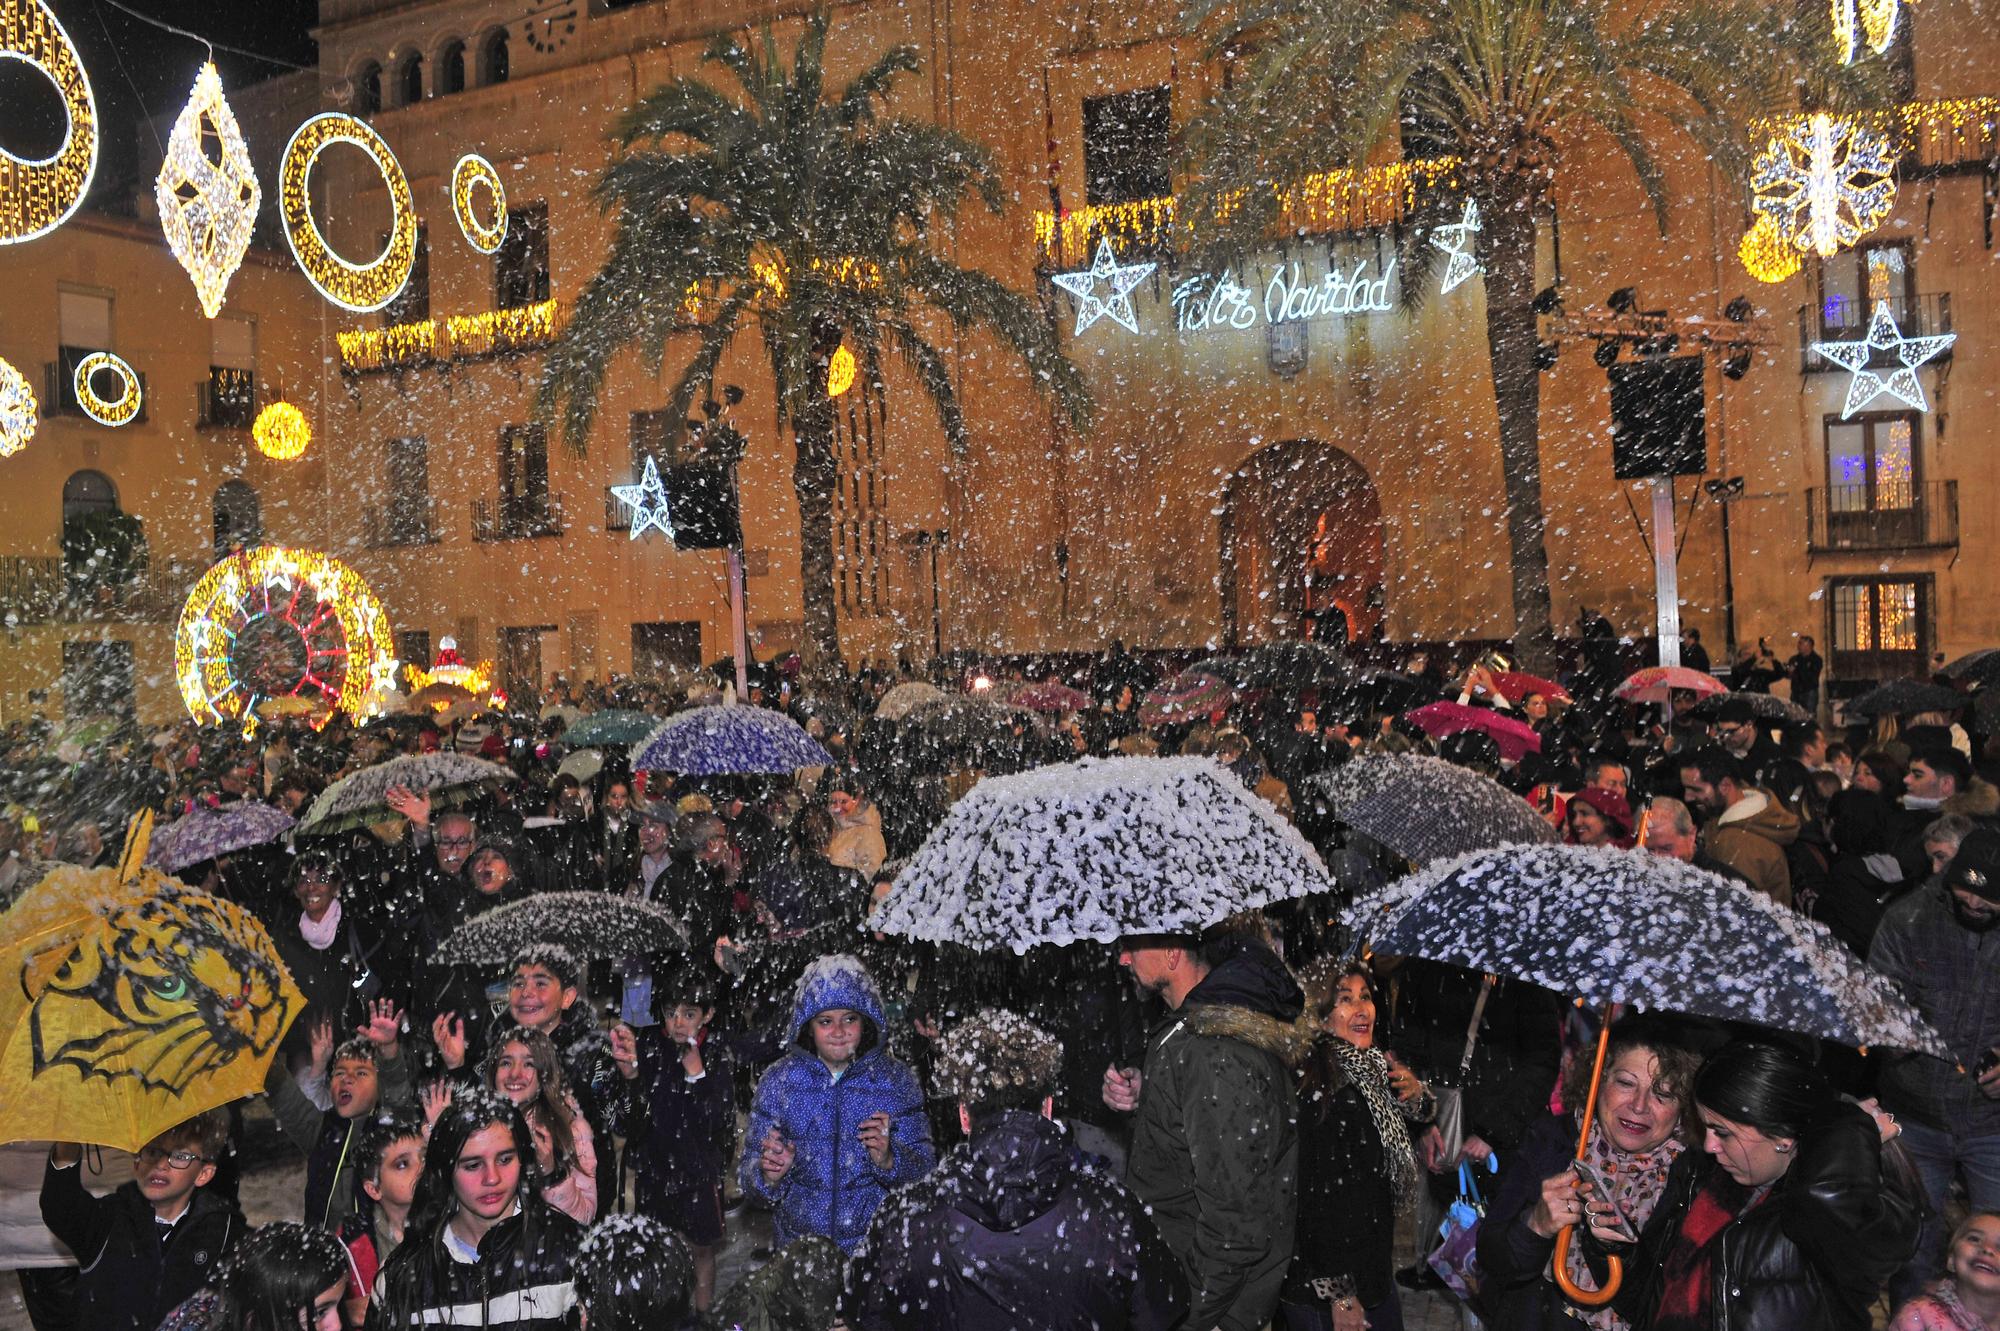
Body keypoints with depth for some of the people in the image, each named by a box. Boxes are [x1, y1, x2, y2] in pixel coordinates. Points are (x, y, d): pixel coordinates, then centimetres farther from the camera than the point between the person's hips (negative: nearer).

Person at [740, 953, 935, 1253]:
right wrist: (770, 1175, -22)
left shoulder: (897, 1079, -4)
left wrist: (889, 1161, -22)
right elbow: (748, 1171, -1)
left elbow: (923, 1166, -2)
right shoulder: (778, 1080, -3)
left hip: (876, 1244, -1)